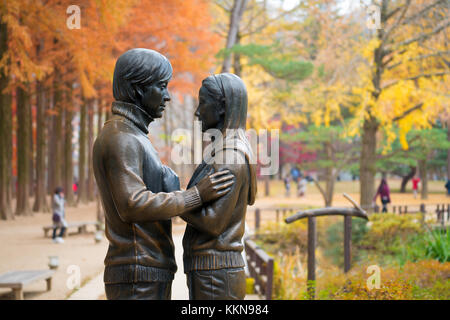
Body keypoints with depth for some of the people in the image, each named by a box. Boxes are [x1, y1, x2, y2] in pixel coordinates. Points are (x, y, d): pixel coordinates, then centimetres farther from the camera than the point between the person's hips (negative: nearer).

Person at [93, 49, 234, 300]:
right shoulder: (120, 139, -14)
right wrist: (197, 195, -19)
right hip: (137, 278, -10)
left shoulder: (132, 137, 20)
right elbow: (133, 206, -23)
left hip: (150, 277, 10)